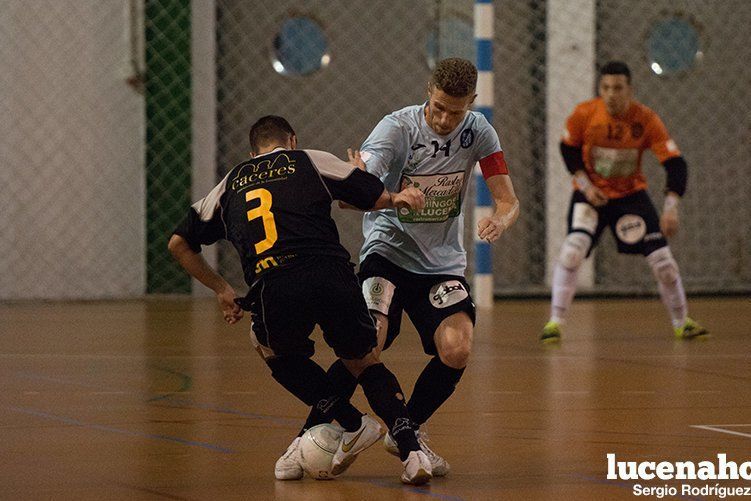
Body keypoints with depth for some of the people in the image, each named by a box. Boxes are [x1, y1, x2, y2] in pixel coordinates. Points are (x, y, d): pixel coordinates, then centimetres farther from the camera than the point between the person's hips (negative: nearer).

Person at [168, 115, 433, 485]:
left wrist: (220, 289, 41)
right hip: (332, 279, -1)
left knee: (278, 355, 31)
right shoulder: (310, 161, 21)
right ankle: (411, 451, 1)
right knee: (364, 362, 20)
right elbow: (380, 198, 16)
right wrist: (398, 198, 36)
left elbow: (179, 243, 35)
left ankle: (353, 424, 17)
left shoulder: (230, 185, 29)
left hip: (272, 292, 1)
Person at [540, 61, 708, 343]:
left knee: (662, 258, -4)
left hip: (631, 194, 1)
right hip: (591, 193, -1)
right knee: (573, 249, -23)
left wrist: (671, 208, -30)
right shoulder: (585, 114, -18)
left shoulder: (646, 120, -20)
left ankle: (681, 322, 19)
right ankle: (555, 323, -17)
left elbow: (675, 164, -20)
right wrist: (585, 184, -13)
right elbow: (568, 148, 0)